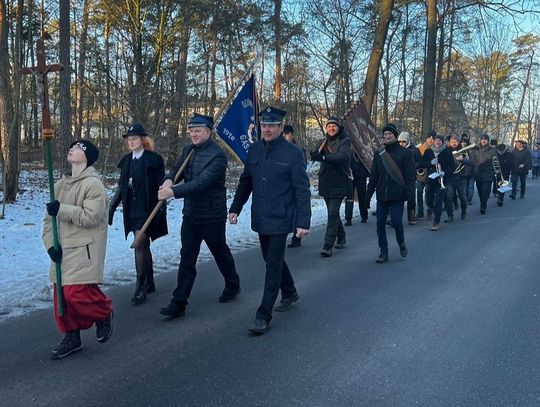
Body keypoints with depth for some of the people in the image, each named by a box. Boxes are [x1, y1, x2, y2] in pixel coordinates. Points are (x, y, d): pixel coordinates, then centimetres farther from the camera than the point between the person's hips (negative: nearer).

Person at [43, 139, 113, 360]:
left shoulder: (93, 184, -11)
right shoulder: (60, 184, 11)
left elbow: (91, 217, -20)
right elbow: (50, 217, 10)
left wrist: (61, 209, -22)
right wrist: (51, 244, -4)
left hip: (85, 250, -7)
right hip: (62, 251, 7)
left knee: (78, 293, -13)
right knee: (62, 295, 9)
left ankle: (104, 312, 17)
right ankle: (71, 337, 24)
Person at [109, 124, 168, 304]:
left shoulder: (153, 159, -7)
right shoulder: (127, 160, 11)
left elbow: (161, 186, -9)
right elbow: (121, 186, 15)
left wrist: (161, 211, -13)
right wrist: (112, 208, 11)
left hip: (147, 210, -6)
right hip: (132, 210, 6)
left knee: (140, 245, -13)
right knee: (143, 246, 14)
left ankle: (141, 287, -6)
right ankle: (149, 283, 26)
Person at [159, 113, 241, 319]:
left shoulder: (217, 155, -18)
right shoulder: (188, 150, 7)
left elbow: (202, 182, -27)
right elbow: (176, 168, 9)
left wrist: (173, 192, -33)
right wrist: (168, 179, -16)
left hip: (212, 216, -5)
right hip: (190, 214, 6)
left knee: (220, 253, 15)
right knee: (187, 258, 3)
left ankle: (233, 285, 40)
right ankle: (179, 302, 5)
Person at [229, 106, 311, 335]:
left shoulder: (292, 153, -10)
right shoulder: (254, 151, 6)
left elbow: (302, 190, -12)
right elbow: (245, 182, 15)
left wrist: (303, 222, -17)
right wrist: (235, 208, 12)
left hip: (280, 220, -6)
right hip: (260, 219, 6)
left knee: (273, 265, -3)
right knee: (273, 260, 19)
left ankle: (264, 315, 3)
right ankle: (290, 293, 42)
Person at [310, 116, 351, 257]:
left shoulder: (345, 141, -4)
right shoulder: (323, 141, 12)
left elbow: (342, 156, -23)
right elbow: (313, 155, -4)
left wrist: (324, 157, -38)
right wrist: (316, 152, -29)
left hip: (339, 183, -6)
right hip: (325, 182, 6)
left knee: (333, 213, -11)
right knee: (333, 213, 16)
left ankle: (328, 246, -11)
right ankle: (341, 237, 35)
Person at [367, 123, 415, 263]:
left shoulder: (405, 153, 0)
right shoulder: (379, 154, 12)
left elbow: (411, 174, -3)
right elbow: (373, 176, 13)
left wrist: (409, 191, -13)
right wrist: (369, 192, 7)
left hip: (397, 195, -4)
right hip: (382, 195, 4)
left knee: (396, 222, -7)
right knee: (380, 223, 2)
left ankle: (401, 243, 22)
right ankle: (383, 252, 12)